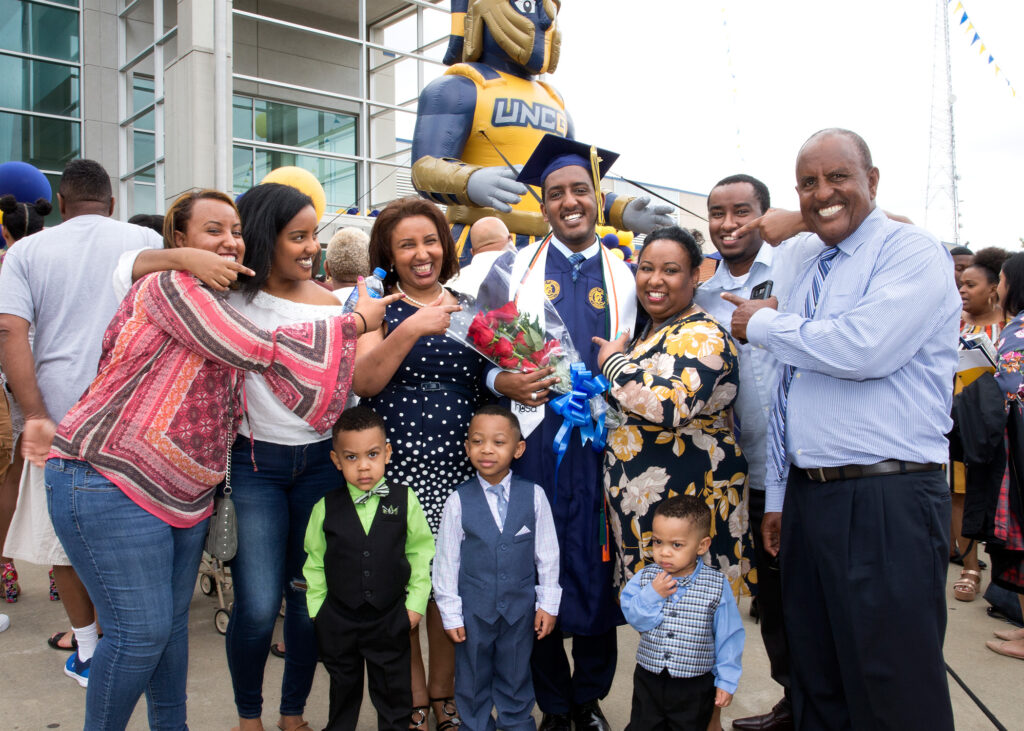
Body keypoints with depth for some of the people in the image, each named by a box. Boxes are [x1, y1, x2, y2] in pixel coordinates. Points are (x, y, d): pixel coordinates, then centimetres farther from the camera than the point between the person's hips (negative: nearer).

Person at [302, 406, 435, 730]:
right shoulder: (325, 508, -6)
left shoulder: (405, 501, -8)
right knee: (343, 690, 20)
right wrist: (317, 609, 3)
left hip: (390, 618, -1)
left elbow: (421, 552, -1)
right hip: (338, 618, 1)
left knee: (393, 691, 14)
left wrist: (416, 603, -3)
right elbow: (315, 562, 4)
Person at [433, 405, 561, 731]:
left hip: (520, 607, 0)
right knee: (472, 683, 18)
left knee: (516, 681, 19)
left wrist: (548, 604, 0)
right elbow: (446, 560, -5)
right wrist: (450, 614, -3)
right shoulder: (459, 500, -11)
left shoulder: (533, 495, -10)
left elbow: (547, 554, -2)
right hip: (473, 609, 0)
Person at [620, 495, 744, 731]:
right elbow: (635, 619, -12)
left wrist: (726, 680, -3)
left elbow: (728, 636, -5)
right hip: (649, 679, 2)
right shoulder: (644, 578, -7)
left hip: (696, 685, -2)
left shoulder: (717, 585, -12)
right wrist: (652, 595, -25)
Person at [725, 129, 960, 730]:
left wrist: (763, 325, -9)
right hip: (808, 496, 8)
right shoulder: (810, 277, 18)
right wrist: (777, 498, 19)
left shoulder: (912, 252, -6)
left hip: (887, 503, -7)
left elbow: (866, 347, -25)